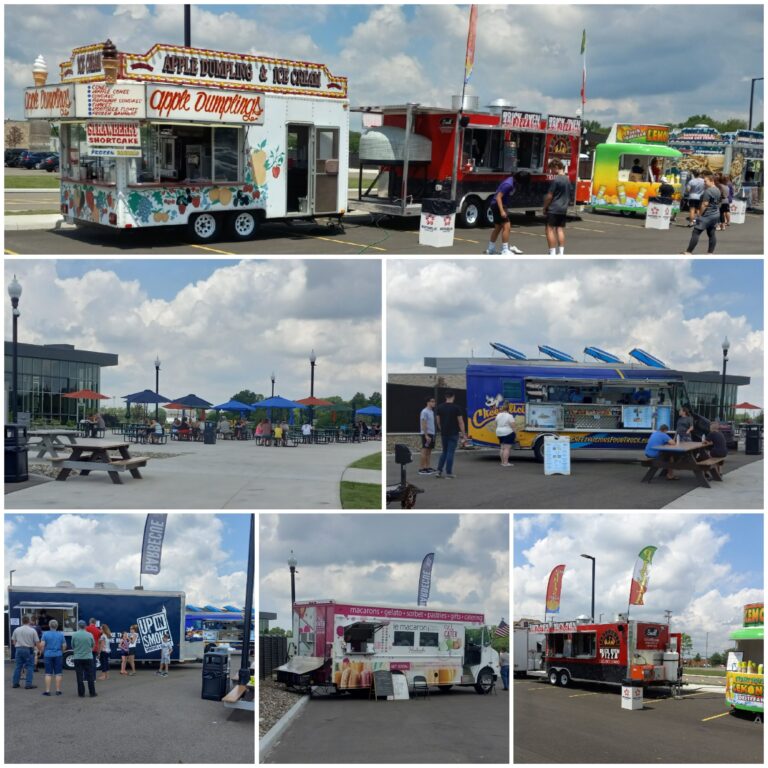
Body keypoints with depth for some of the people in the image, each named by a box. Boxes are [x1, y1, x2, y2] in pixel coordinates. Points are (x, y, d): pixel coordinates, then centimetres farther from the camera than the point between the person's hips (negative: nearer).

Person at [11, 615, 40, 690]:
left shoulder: (16, 630, 3)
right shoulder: (32, 631, -7)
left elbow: (13, 641, 11)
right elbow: (37, 642, -5)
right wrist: (36, 648, 12)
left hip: (19, 649, 4)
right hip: (28, 650, -4)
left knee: (18, 666, 12)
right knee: (29, 667, 2)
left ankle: (15, 683, 16)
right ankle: (28, 684, -2)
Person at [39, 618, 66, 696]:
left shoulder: (45, 634, -4)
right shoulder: (61, 634, 1)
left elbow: (42, 645, -10)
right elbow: (64, 645, 1)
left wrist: (41, 652, 7)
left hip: (48, 655, -1)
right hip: (58, 655, 1)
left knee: (48, 674, 3)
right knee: (58, 674, 5)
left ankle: (47, 691, 2)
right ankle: (58, 690, 6)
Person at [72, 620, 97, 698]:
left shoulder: (74, 635, -6)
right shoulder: (90, 635, -4)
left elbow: (72, 646, 5)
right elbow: (92, 645, 8)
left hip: (78, 658, 0)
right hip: (88, 657, 0)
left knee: (79, 677, 5)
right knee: (90, 676, 7)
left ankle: (81, 693, 6)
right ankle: (92, 693, 9)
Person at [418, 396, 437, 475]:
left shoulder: (431, 411, 14)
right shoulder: (424, 412, -13)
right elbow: (423, 424, -18)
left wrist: (433, 434, 16)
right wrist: (426, 435, -23)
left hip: (431, 434, 9)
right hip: (426, 434, -9)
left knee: (429, 451, 9)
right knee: (425, 451, -7)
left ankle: (428, 467, 13)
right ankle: (421, 469, -6)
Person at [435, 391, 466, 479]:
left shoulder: (440, 407, 3)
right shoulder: (456, 408, -10)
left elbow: (438, 421, 9)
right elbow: (460, 422, -9)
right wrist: (462, 433, -2)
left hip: (444, 434, 4)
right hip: (453, 434, -4)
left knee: (444, 452, 16)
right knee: (450, 453, -1)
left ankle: (439, 471, 7)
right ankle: (448, 473, 0)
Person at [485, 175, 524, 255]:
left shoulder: (512, 181, 6)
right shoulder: (508, 184, -23)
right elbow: (498, 197, -25)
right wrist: (502, 211, -29)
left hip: (497, 205, 10)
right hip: (498, 206, -10)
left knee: (498, 227, 18)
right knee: (506, 226, -11)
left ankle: (490, 249, 27)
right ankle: (505, 251, -10)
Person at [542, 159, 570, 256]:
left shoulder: (555, 180, -15)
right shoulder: (567, 180, 11)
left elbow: (549, 196, -14)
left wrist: (545, 208, -3)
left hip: (553, 209, -8)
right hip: (563, 209, 8)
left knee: (550, 229, -2)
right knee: (560, 230, 9)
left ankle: (552, 253, -6)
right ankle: (561, 253, 7)